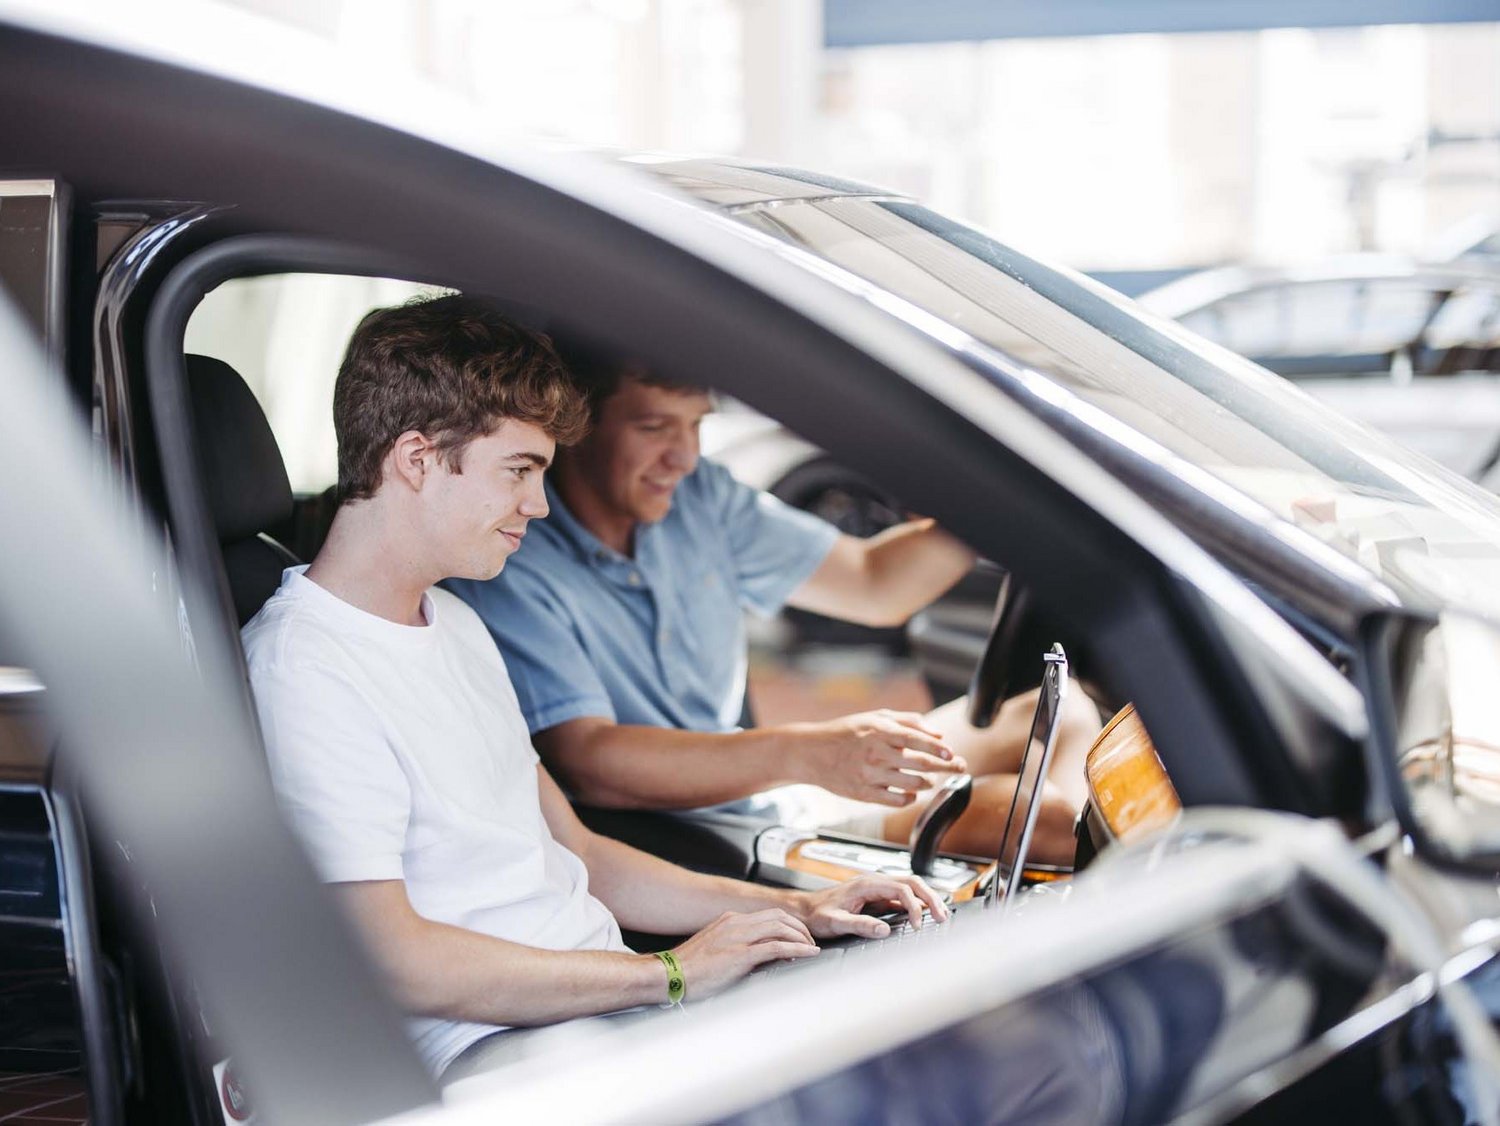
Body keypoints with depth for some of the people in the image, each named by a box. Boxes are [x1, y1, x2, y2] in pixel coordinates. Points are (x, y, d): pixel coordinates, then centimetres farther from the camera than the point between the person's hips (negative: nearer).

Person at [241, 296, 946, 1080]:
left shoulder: (453, 624, 20)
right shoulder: (302, 672, -13)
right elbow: (392, 964, -20)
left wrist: (798, 910, 11)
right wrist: (673, 973, -17)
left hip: (611, 1008, 9)